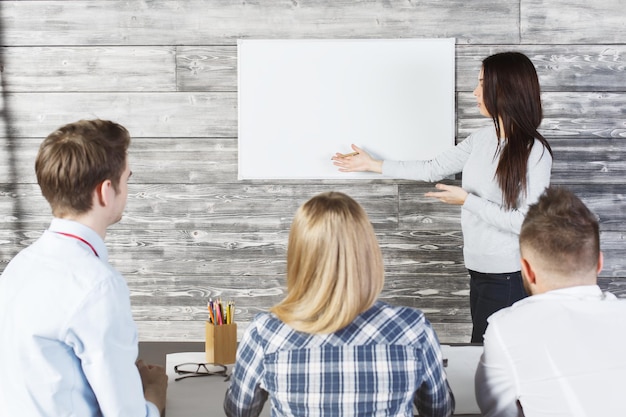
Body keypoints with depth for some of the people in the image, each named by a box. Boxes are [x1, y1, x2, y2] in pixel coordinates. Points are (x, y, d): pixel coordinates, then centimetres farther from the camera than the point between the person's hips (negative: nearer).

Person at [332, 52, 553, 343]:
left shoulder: (534, 152, -14)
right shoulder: (482, 139, 7)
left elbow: (526, 222, -18)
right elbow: (433, 169, 17)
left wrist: (468, 201, -14)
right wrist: (373, 164, 22)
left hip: (509, 278, -6)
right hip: (480, 272, 6)